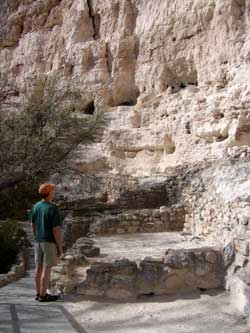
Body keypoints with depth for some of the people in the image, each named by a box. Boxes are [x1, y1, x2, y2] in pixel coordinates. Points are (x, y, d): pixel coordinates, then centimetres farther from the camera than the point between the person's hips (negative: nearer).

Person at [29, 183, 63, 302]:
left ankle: (39, 293, 21)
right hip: (50, 242, -7)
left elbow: (33, 225, 10)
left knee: (39, 267, 12)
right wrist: (60, 246, -11)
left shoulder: (35, 206, 3)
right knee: (47, 269, 0)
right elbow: (56, 230, -19)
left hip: (38, 242, 7)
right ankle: (43, 295, 6)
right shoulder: (53, 208, -19)